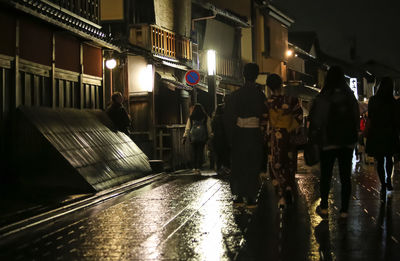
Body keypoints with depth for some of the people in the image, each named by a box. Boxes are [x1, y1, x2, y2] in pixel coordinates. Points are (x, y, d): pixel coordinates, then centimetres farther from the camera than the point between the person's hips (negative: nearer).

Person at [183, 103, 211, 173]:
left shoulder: (191, 117, 4)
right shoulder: (205, 117, 3)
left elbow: (187, 128, 5)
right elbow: (208, 128, 3)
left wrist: (185, 137, 8)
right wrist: (209, 136, 9)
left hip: (193, 138, 1)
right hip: (202, 137, -1)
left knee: (194, 152, 12)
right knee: (200, 152, 1)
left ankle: (194, 167, 14)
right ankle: (198, 167, -8)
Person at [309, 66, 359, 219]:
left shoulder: (323, 97, -10)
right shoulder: (350, 96, 2)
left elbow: (316, 120, -7)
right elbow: (357, 118, 9)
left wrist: (313, 137, 6)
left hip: (329, 141, -3)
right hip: (348, 141, 3)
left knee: (326, 175, 7)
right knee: (345, 176, 6)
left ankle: (324, 207, 9)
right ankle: (344, 210, 6)